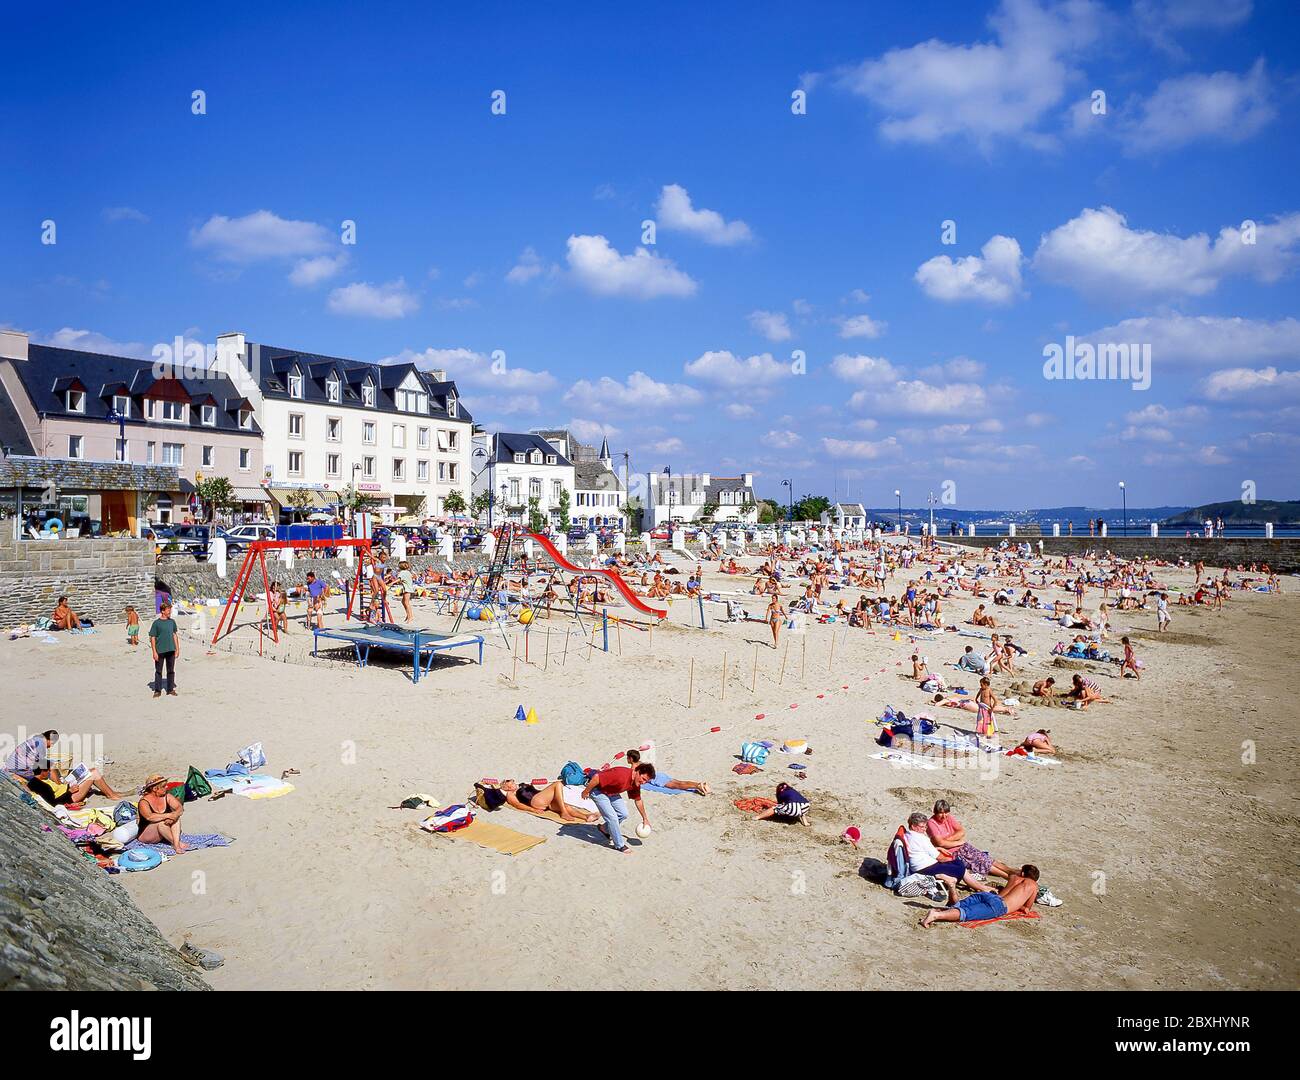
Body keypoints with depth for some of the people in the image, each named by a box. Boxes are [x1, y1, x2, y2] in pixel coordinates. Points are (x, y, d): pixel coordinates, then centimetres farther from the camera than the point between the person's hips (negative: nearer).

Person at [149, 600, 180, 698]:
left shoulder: (172, 621, 7)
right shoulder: (156, 623, -7)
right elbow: (152, 638, -6)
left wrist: (177, 649, 11)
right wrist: (154, 652, -10)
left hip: (171, 650, 4)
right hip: (160, 650, -4)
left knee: (171, 670, 10)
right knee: (158, 671, 4)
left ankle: (170, 690, 19)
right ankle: (157, 691, 13)